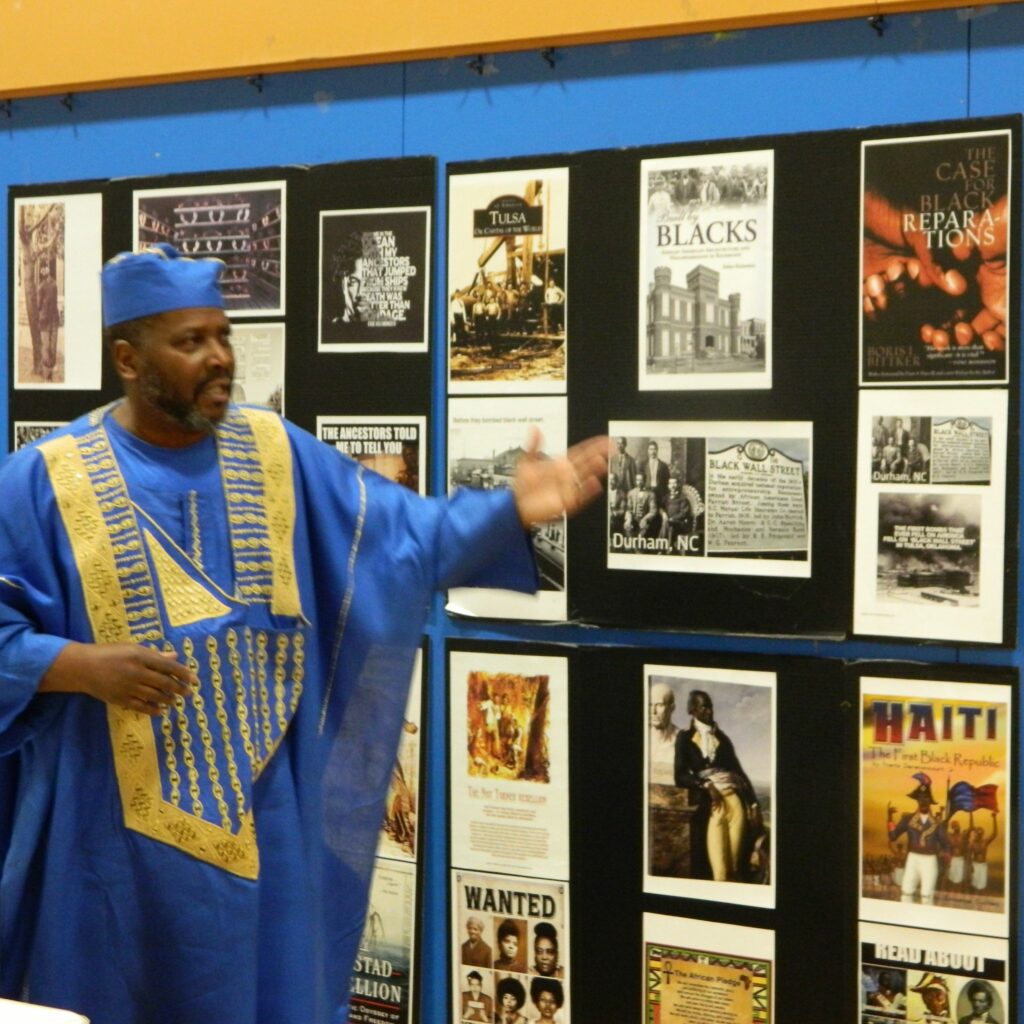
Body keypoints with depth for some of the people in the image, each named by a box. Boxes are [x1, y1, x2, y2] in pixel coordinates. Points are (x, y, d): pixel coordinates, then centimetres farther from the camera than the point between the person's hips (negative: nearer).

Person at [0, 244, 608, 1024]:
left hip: (261, 819, 3)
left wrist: (511, 510, -18)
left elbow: (408, 535, -3)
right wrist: (81, 666, -22)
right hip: (115, 832, -2)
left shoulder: (278, 454, 3)